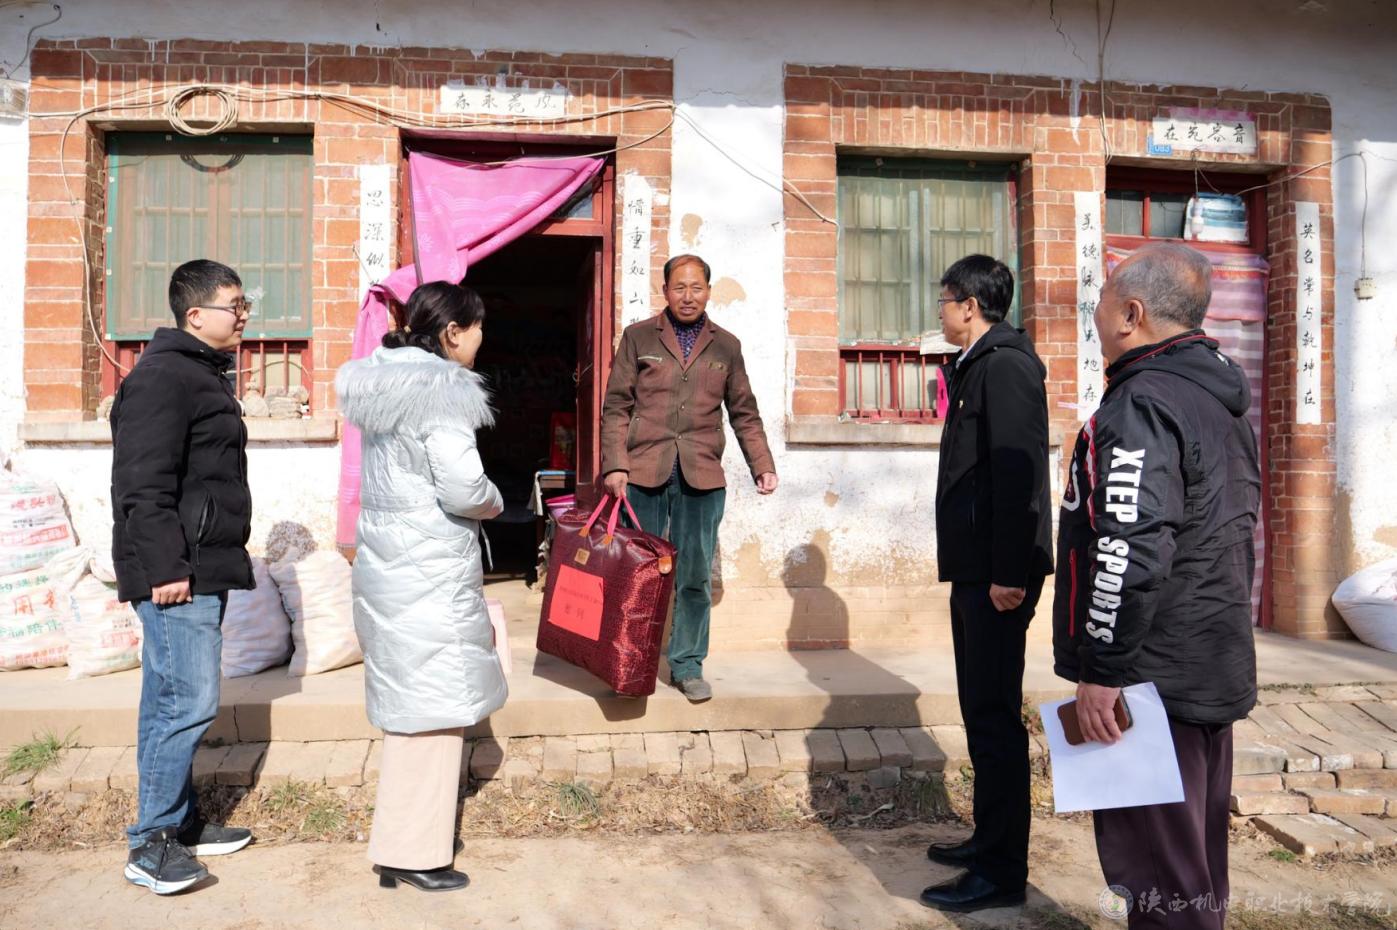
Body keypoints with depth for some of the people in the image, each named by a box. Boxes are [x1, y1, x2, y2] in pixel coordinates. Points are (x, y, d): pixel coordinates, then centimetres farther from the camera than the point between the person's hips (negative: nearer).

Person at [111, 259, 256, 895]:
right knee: (190, 703, -7)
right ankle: (149, 844, 5)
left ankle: (179, 823, 25)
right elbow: (144, 486, -20)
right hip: (177, 575, -10)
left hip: (201, 569, 10)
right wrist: (164, 568, -22)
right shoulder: (163, 377, -13)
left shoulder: (200, 374, 19)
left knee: (171, 701, 15)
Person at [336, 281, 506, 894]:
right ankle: (417, 852, 14)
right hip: (429, 568, -9)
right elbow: (462, 488, -23)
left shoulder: (384, 384, 11)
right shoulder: (441, 390, -16)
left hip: (384, 560, 9)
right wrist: (495, 502, -3)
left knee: (405, 700, 18)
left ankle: (397, 843, 31)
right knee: (433, 704, 3)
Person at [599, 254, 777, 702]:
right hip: (644, 472, -1)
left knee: (695, 577, 4)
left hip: (702, 477, 1)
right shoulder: (637, 337, 7)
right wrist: (615, 464, -8)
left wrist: (763, 466, 3)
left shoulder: (726, 346, 12)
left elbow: (745, 414, 13)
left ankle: (687, 665, 17)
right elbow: (616, 407, 3)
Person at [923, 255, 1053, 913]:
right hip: (975, 568, 10)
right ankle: (990, 838, 30)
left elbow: (1018, 475, -21)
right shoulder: (977, 365, 16)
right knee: (981, 710, 16)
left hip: (997, 574, -10)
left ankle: (1003, 871, 8)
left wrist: (1009, 573, -22)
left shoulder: (1004, 365, -13)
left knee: (994, 712, -3)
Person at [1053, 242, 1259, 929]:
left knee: (1155, 862, 1)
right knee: (1197, 847, 21)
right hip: (1216, 664, 10)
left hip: (1153, 672, -10)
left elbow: (1132, 551, -27)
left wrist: (1103, 669, -20)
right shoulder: (1222, 398, 13)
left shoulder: (1141, 404, -19)